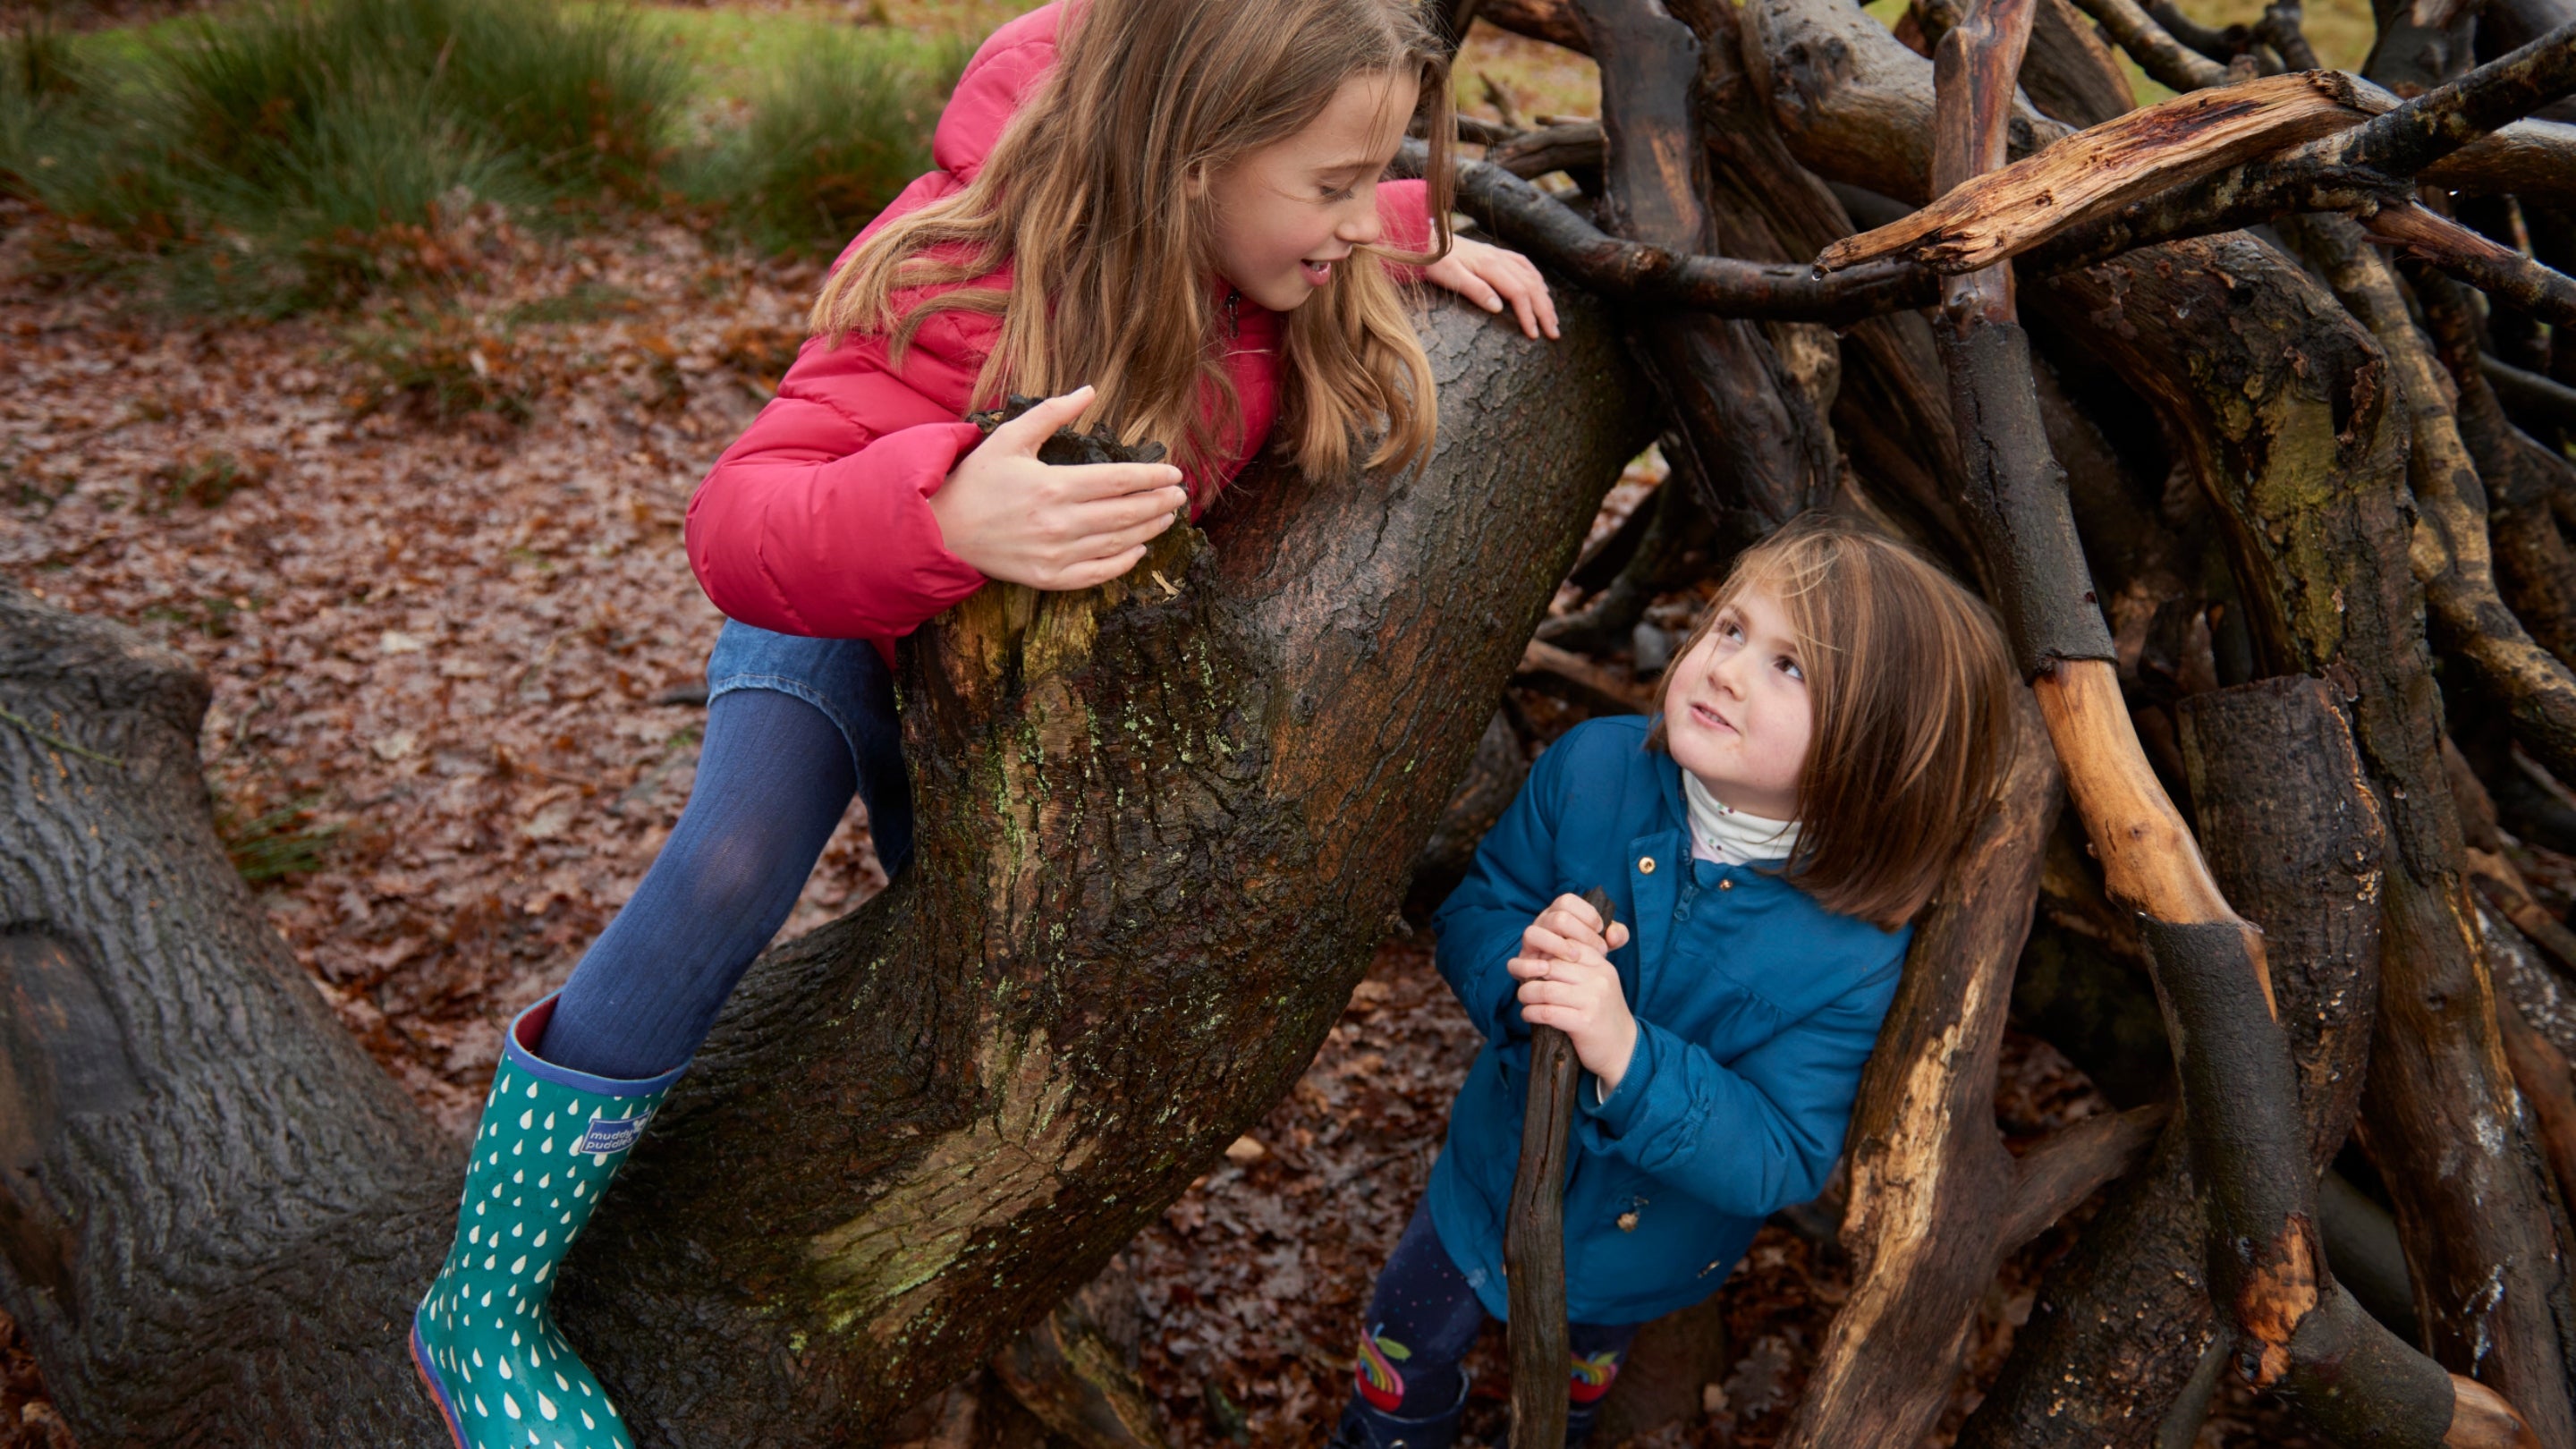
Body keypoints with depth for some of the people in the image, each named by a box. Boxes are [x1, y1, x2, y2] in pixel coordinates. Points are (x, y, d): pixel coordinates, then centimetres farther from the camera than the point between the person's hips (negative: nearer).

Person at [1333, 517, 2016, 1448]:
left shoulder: (1850, 953, -33)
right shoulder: (1593, 767, -24)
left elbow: (1782, 1162, -31)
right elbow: (1470, 915, -14)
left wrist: (1627, 1058, -46)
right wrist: (1519, 967, -38)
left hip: (1640, 1249, -2)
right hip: (1495, 1169, 2)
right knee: (1405, 1353, 27)